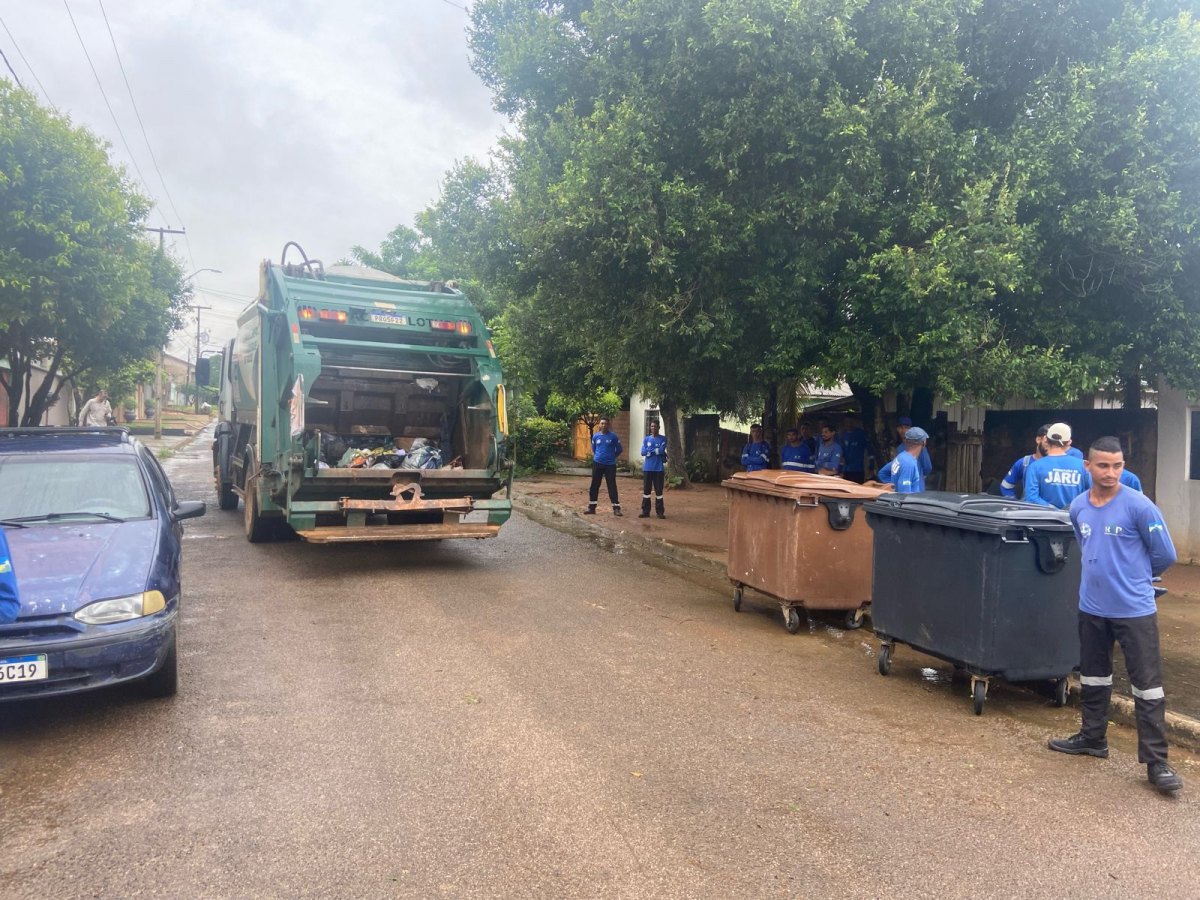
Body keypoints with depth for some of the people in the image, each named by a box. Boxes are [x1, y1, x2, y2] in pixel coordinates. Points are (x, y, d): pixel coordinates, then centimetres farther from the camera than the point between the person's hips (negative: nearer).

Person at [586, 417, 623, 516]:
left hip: (610, 465, -3)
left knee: (612, 486, -2)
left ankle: (616, 508, 2)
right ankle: (592, 507, 15)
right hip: (597, 464, 3)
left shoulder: (613, 436, -5)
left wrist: (612, 457, 8)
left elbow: (619, 449, 4)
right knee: (594, 486, 7)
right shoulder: (595, 436, 5)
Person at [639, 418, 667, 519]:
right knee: (646, 490, 4)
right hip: (647, 468, 2)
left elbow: (662, 451, -12)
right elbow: (643, 452, -1)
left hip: (659, 468, -2)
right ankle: (645, 511, 9)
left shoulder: (663, 439, 2)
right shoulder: (646, 439, 9)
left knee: (659, 490, 1)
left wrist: (650, 451, -5)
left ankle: (660, 512, 8)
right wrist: (656, 451, -8)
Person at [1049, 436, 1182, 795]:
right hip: (1091, 608, 6)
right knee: (1093, 677, 18)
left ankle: (1156, 761, 9)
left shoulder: (1139, 506, -15)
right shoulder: (1078, 507, 2)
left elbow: (1165, 554, -7)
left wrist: (1135, 577, 7)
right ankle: (1092, 738, 34)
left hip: (1134, 610, -6)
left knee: (1147, 684, 0)